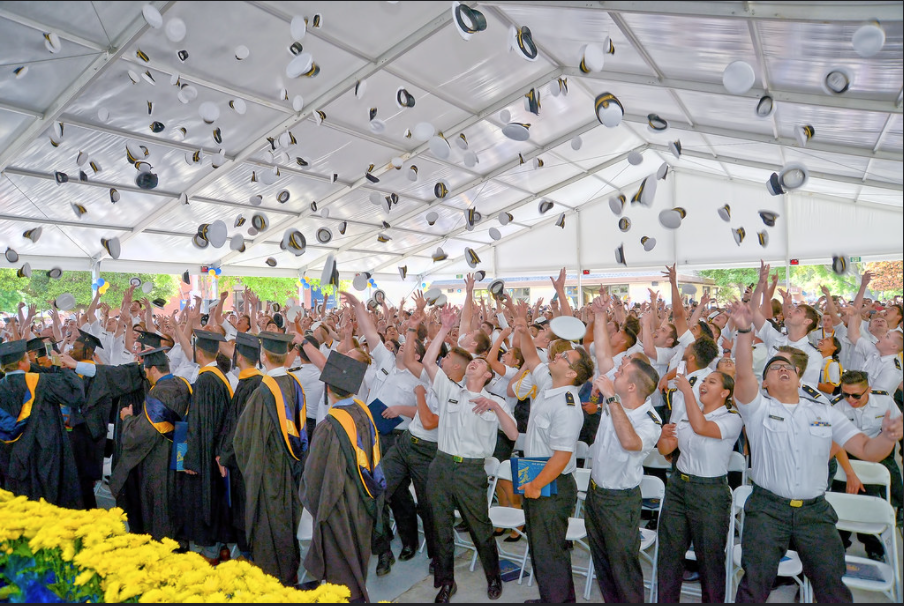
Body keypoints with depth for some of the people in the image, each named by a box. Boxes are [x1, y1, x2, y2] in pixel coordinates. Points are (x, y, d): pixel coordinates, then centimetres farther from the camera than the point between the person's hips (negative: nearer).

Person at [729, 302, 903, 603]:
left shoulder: (826, 413, 12)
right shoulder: (758, 407, 2)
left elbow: (867, 450, 6)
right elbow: (744, 375, -17)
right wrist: (744, 331, -30)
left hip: (815, 511, 3)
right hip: (767, 509, -3)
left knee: (832, 584, 3)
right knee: (756, 582, -6)